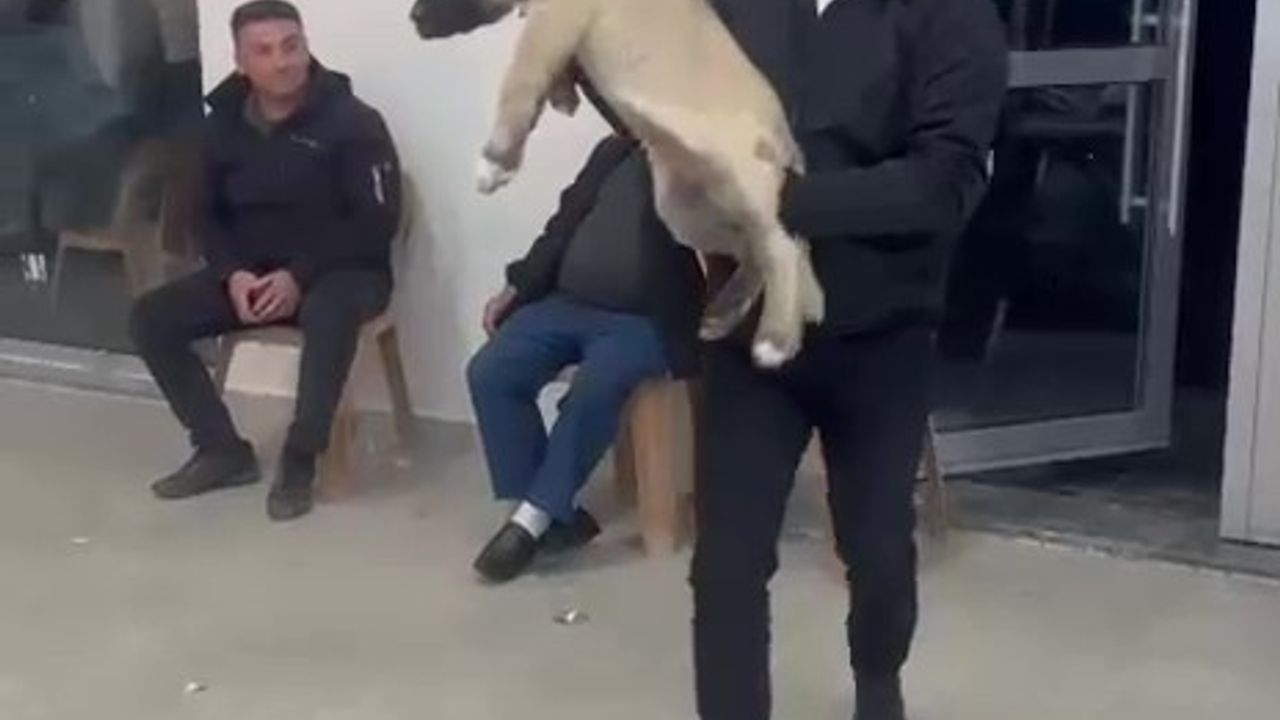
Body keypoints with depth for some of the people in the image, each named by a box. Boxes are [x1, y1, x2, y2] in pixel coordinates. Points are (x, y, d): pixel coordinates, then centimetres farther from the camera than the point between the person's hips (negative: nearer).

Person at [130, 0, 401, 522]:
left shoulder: (352, 122, -13)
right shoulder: (224, 124, 3)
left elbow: (377, 222, -15)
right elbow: (208, 215, 9)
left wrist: (300, 276, -23)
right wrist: (232, 274, -12)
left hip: (341, 270, -5)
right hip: (251, 272, 6)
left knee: (327, 315, -41)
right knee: (152, 318, -12)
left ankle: (299, 462, -24)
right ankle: (223, 450, -2)